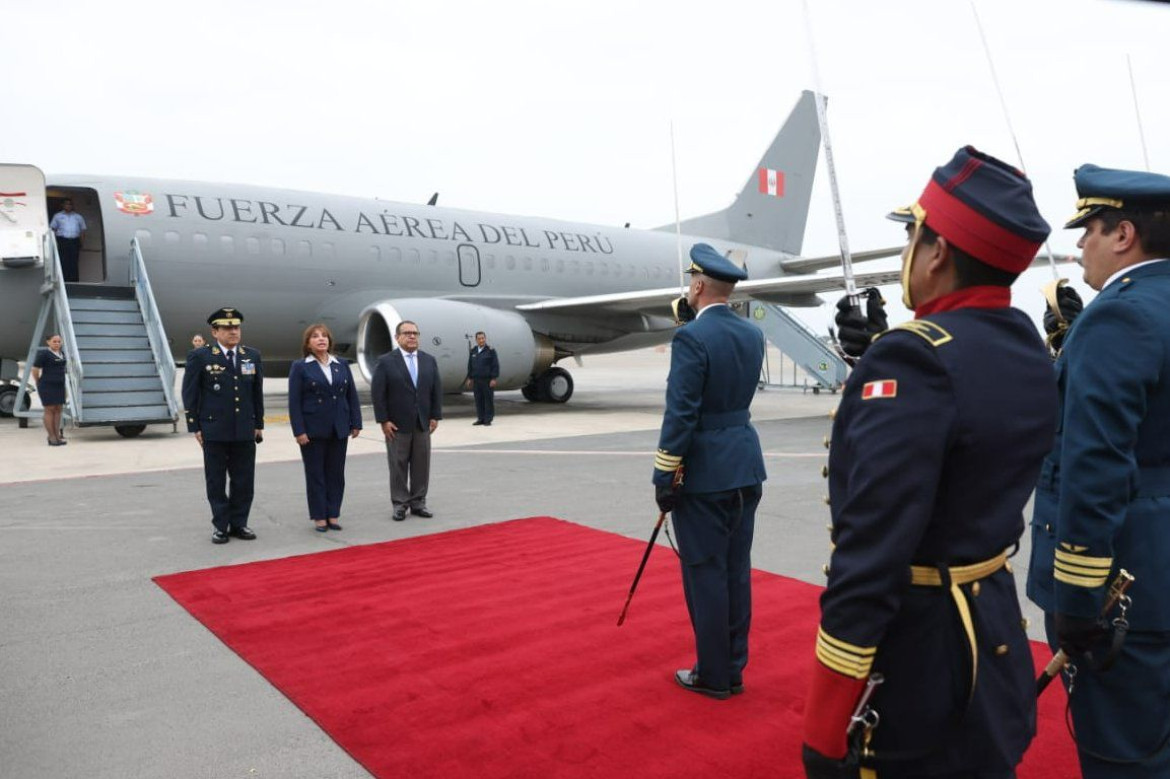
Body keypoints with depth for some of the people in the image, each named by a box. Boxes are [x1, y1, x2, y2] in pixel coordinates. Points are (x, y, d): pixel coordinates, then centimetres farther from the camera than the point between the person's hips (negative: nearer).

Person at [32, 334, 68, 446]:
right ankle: (52, 438, 0)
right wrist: (38, 383, 3)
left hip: (59, 385, 7)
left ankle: (57, 436, 12)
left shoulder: (62, 354, 12)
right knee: (50, 409, -3)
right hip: (47, 386, -7)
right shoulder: (44, 354, -9)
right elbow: (35, 369, -8)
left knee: (58, 409, 7)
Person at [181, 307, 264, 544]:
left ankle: (239, 524, 18)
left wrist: (259, 424, 10)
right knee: (216, 481, 5)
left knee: (244, 481, 6)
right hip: (214, 430, -3)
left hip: (245, 431, 3)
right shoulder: (199, 356, -3)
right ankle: (221, 527, 15)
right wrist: (195, 427, -5)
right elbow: (190, 394, -1)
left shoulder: (252, 356, 8)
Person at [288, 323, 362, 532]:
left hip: (339, 429, 3)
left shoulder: (342, 365, 9)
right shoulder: (300, 368, -2)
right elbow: (294, 402, -6)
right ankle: (320, 517, 12)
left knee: (336, 473, 7)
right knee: (316, 474, 4)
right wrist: (299, 431, -13)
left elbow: (352, 396, 9)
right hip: (313, 430, -3)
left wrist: (355, 423, 3)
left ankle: (333, 515, 16)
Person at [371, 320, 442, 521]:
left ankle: (418, 502, 16)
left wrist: (435, 416, 2)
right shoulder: (386, 361, -5)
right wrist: (383, 420, -11)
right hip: (397, 424, -4)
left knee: (421, 465, 7)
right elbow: (377, 393, -7)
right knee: (398, 465, 3)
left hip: (422, 423, 4)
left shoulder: (429, 360, 8)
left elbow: (437, 390, 9)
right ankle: (400, 504, 12)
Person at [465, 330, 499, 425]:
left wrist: (494, 378, -11)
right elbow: (470, 366, 17)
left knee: (488, 400, -1)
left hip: (487, 380, -5)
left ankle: (488, 419, 5)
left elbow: (495, 366, -6)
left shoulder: (490, 351, -3)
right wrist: (469, 378, 13)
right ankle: (480, 418, 14)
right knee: (478, 400, 6)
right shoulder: (473, 352, 12)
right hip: (476, 380, 5)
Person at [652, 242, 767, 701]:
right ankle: (733, 669, 25)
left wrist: (664, 478, -11)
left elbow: (680, 415, -19)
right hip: (745, 467, 8)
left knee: (705, 574, 3)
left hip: (703, 473, -8)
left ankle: (713, 675, 15)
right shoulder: (752, 334, 7)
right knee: (736, 571, 14)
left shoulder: (692, 337, -16)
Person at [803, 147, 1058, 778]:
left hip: (910, 654, -8)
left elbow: (873, 551, -28)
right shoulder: (1029, 350, 3)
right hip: (995, 640, 8)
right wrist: (875, 357, 7)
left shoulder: (915, 357, -25)